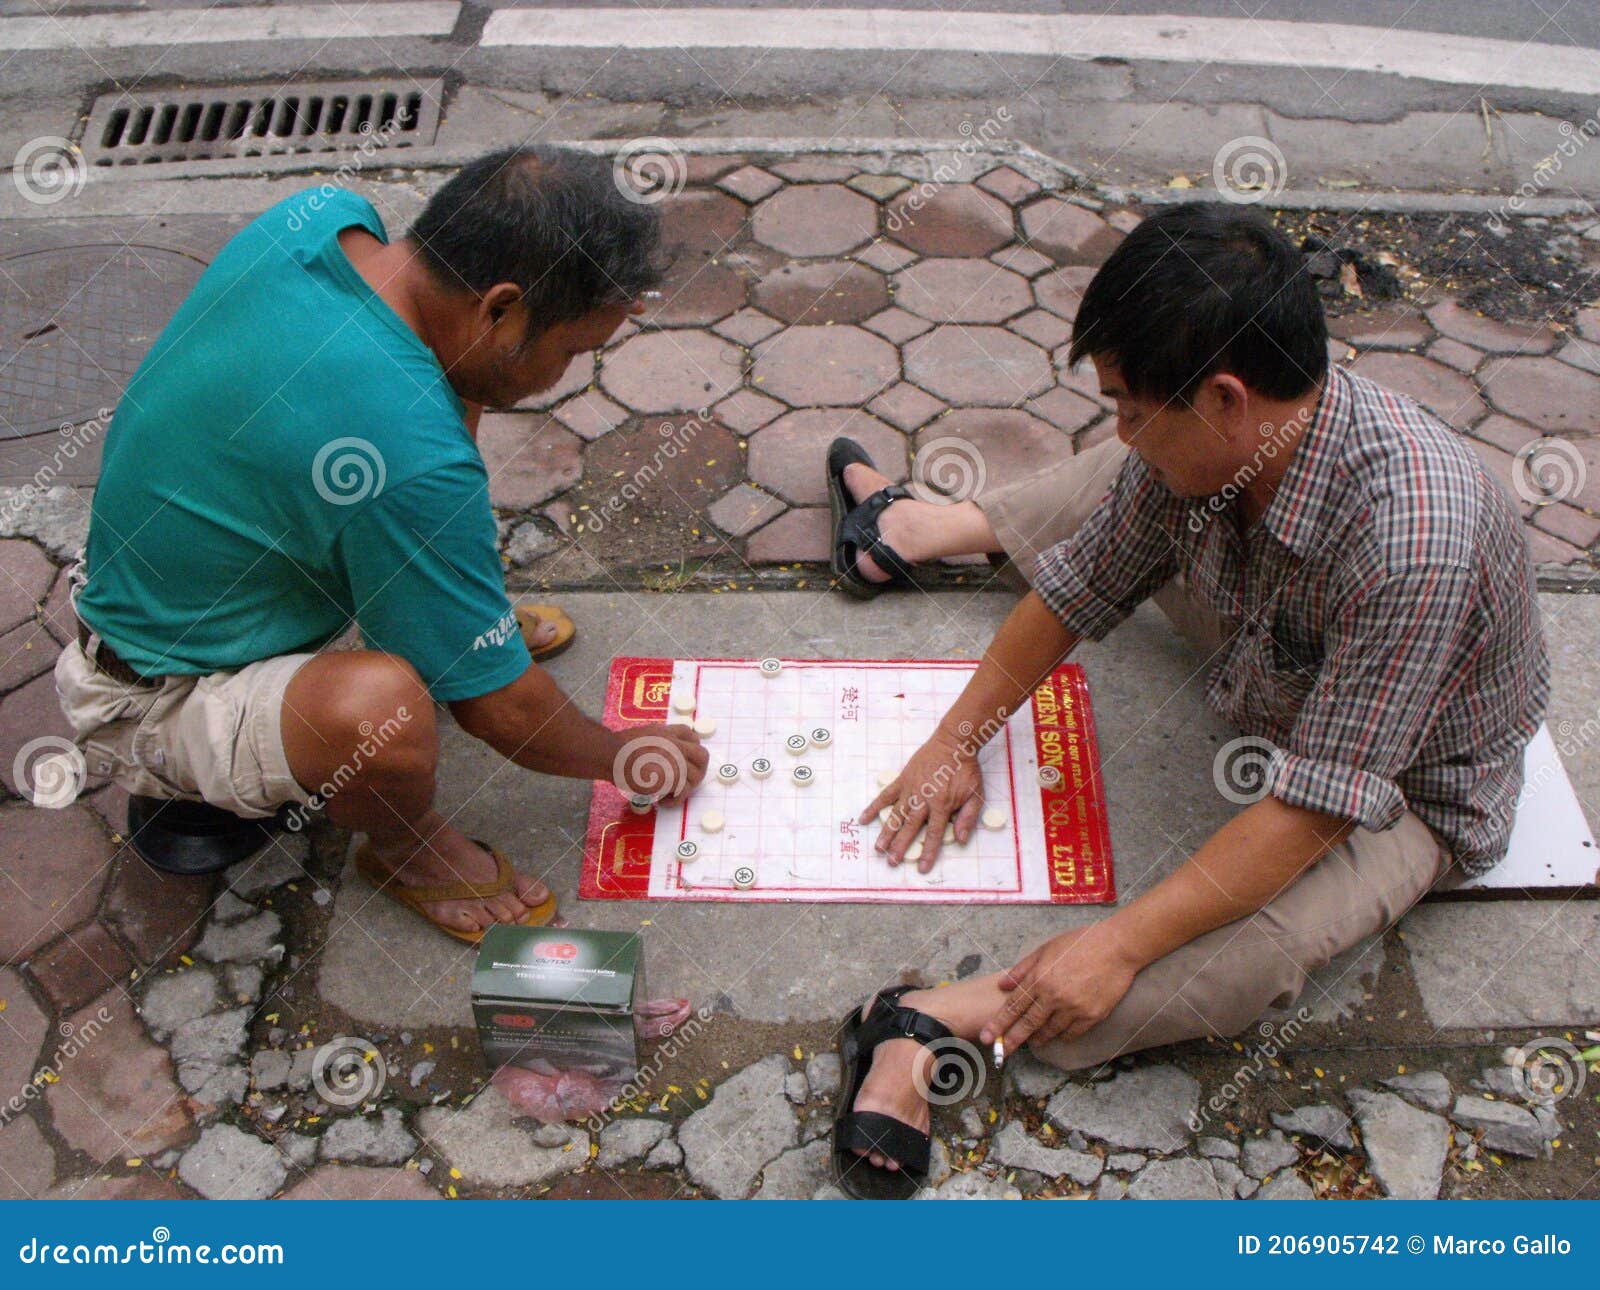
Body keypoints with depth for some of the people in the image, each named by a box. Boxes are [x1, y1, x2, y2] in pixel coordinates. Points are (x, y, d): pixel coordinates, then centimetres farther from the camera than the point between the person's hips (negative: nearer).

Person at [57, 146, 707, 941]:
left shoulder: (324, 214, -15)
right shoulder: (411, 458, -38)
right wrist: (625, 758, -6)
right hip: (154, 704, -8)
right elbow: (499, 708, -24)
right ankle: (405, 847, -4)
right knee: (380, 706, -39)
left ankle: (463, 618, 23)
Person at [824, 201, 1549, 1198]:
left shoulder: (1410, 540, -43)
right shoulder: (1200, 444, -23)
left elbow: (1315, 806, -38)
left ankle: (936, 1024, -27)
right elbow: (1082, 587, -8)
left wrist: (1120, 945, -37)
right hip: (1269, 661, 6)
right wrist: (958, 741, -5)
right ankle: (923, 528, 34)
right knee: (1124, 488, 15)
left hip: (1402, 786, -6)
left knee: (1250, 949, -36)